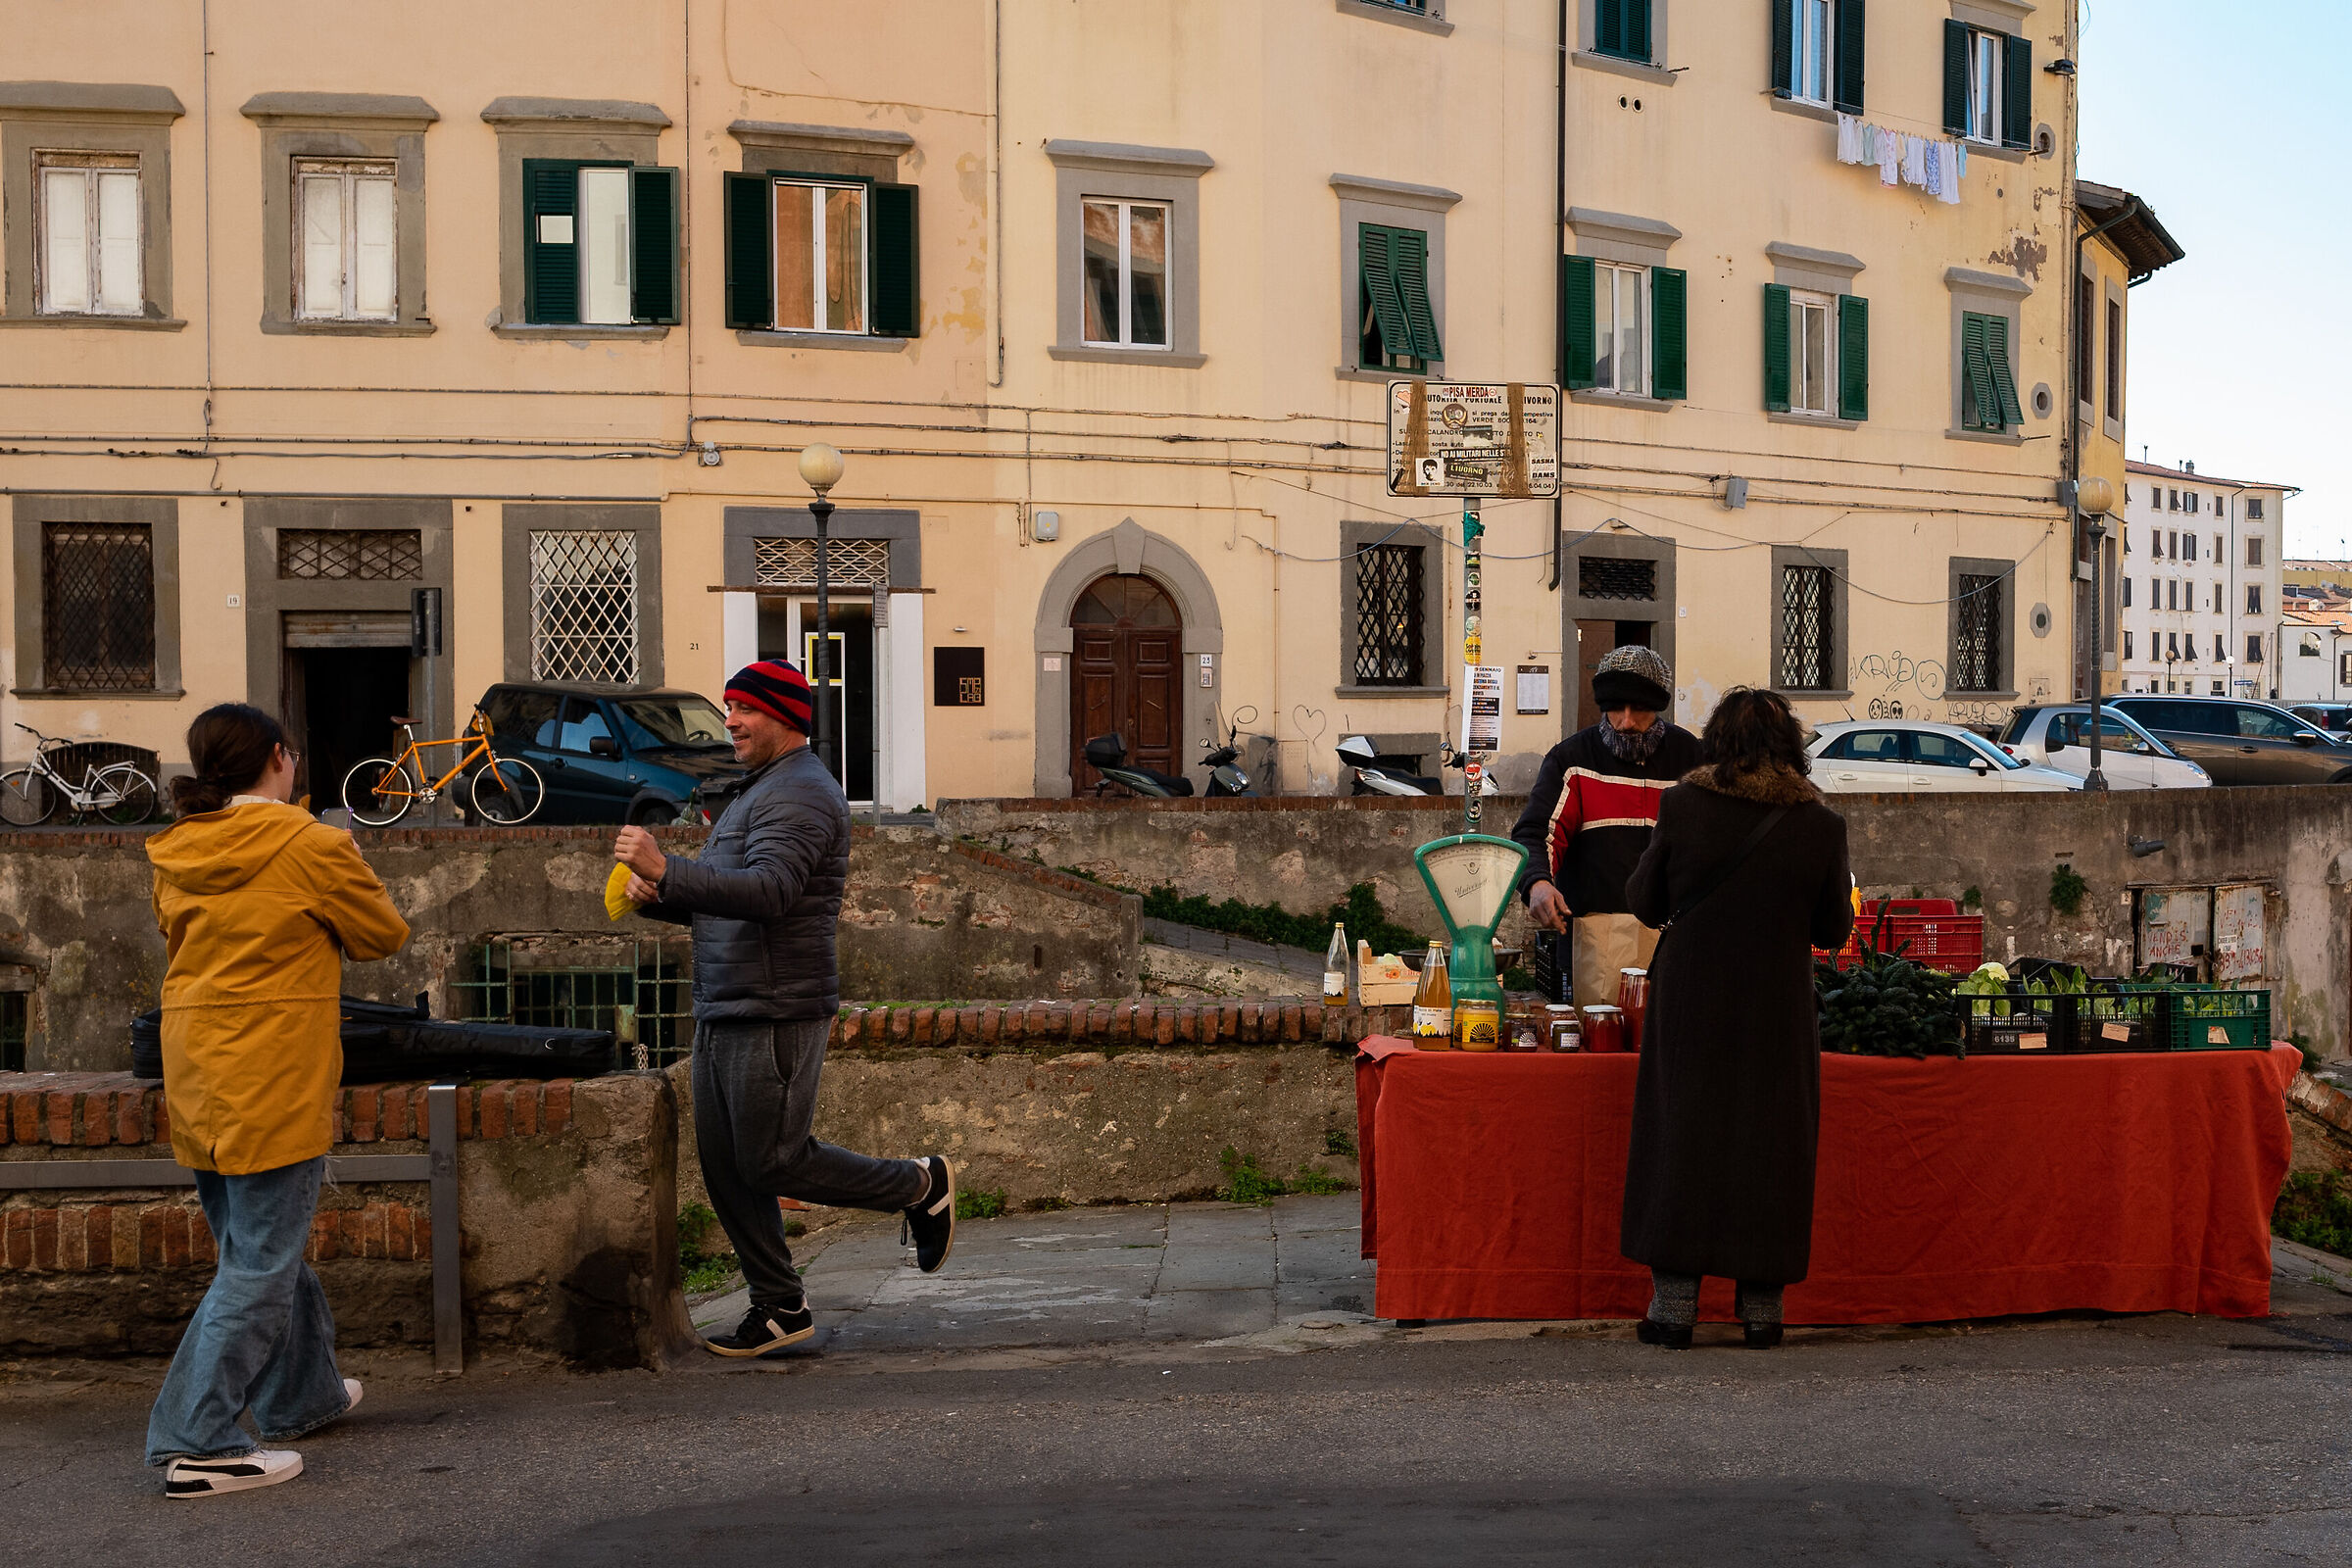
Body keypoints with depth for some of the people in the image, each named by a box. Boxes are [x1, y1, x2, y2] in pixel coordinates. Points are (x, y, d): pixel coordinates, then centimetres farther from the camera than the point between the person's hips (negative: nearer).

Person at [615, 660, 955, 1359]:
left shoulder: (801, 794, -13)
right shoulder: (756, 790, 21)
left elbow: (768, 891, -29)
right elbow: (715, 900, 25)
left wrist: (666, 869, -37)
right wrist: (655, 893, 5)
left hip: (776, 1012, -10)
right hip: (722, 1011, 10)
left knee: (774, 1163, -5)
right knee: (725, 1166, 9)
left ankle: (921, 1186, 13)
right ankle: (780, 1307, 19)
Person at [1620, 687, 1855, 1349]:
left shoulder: (1682, 805, -9)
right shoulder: (1821, 825, -7)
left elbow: (1645, 902, 0)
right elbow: (1835, 930, 1)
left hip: (1688, 1004, 0)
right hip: (1777, 1014, 1)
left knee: (1679, 1139, 9)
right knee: (1769, 1146, 12)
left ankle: (1674, 1305, 11)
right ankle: (1762, 1307, 17)